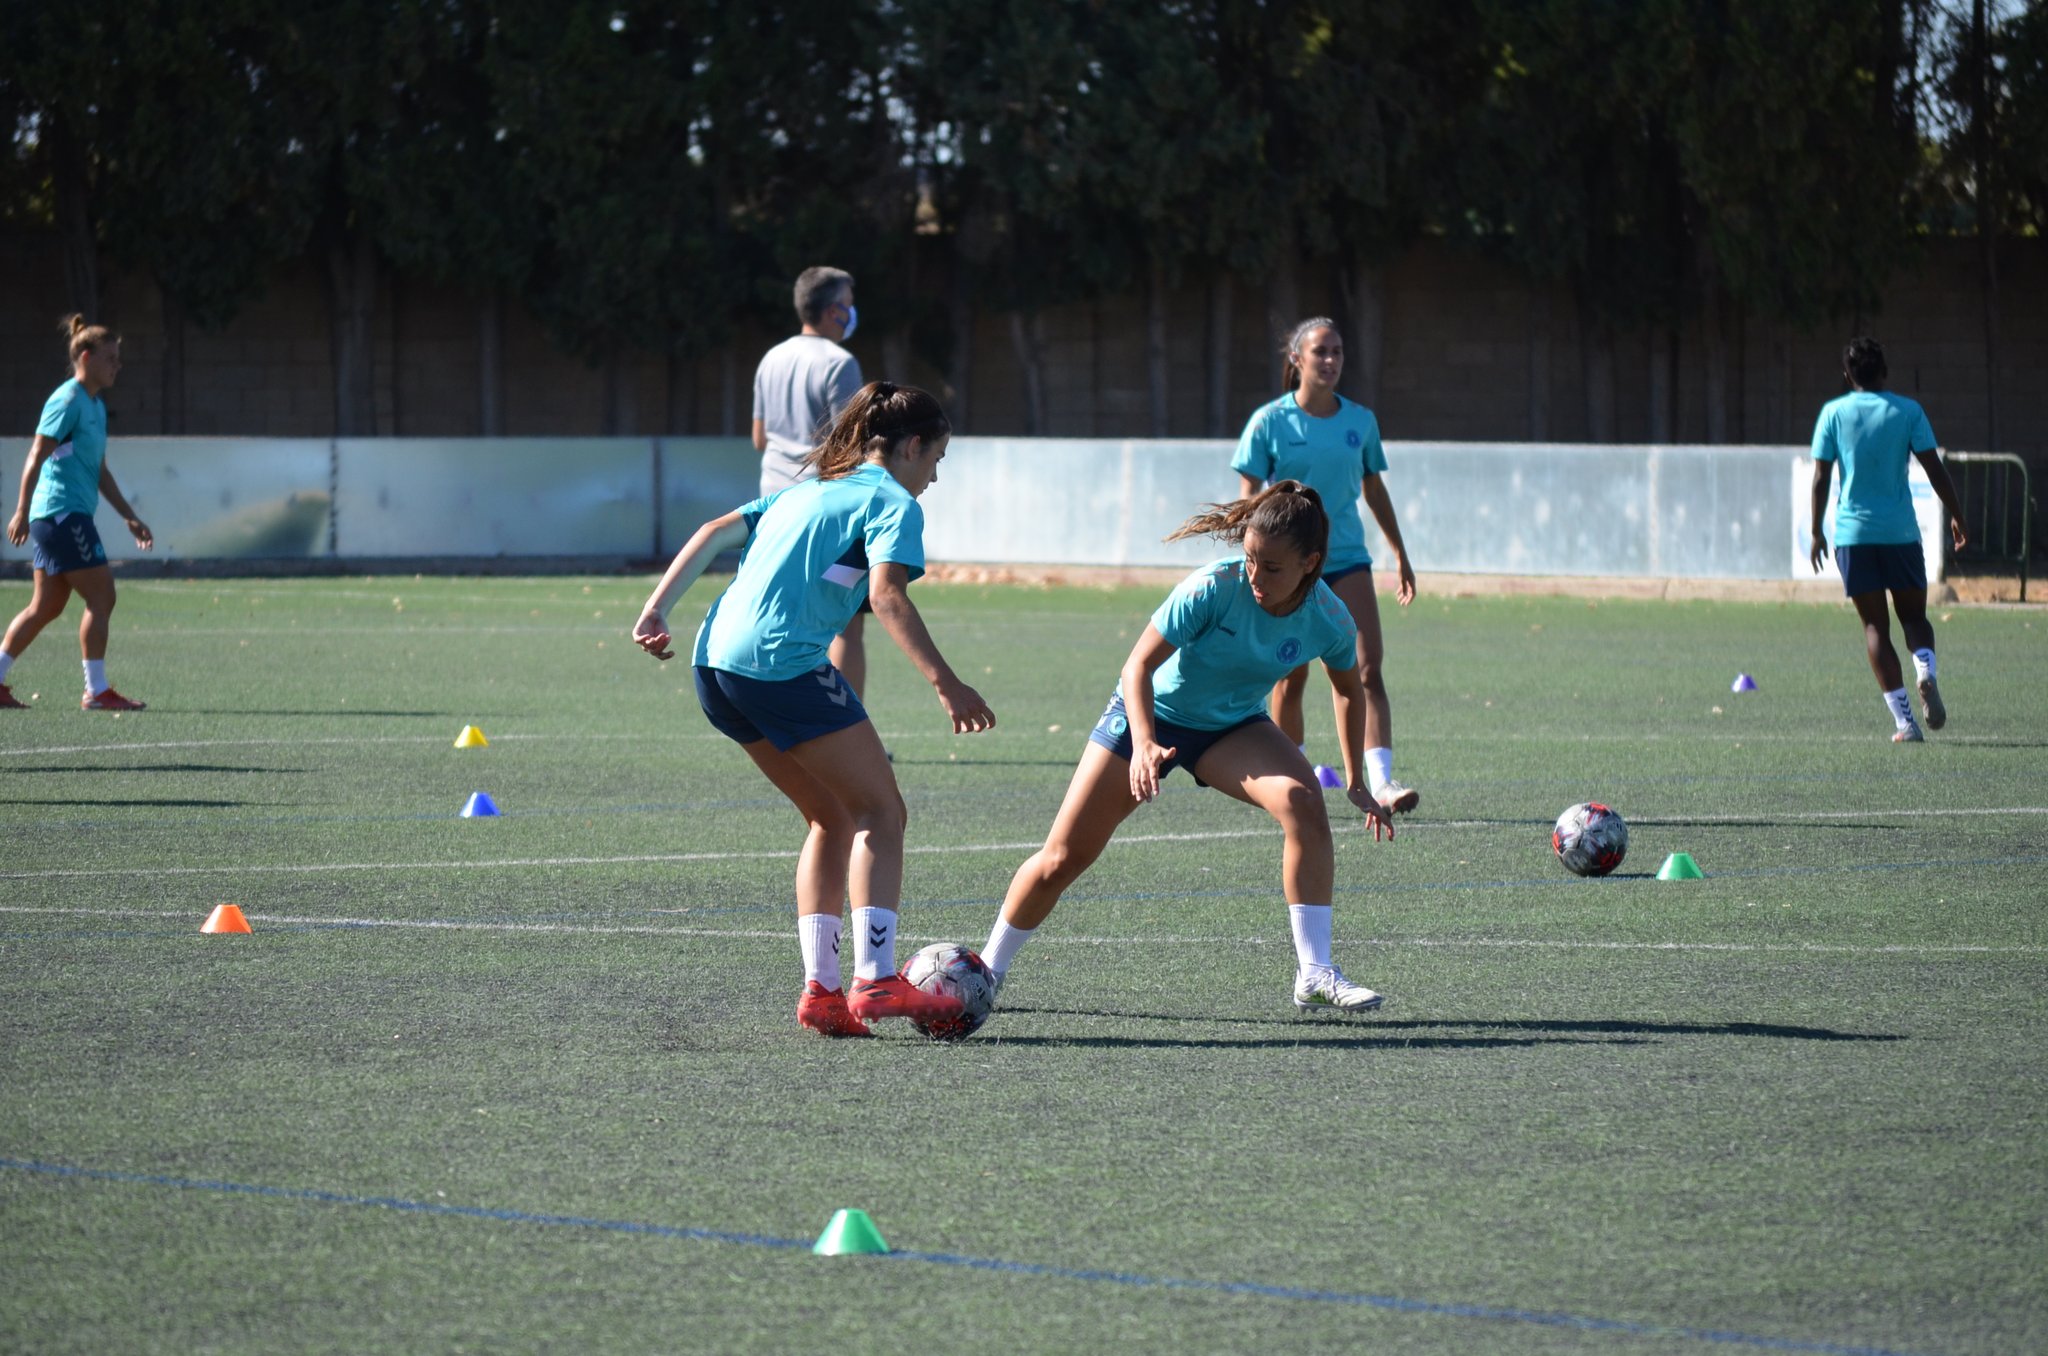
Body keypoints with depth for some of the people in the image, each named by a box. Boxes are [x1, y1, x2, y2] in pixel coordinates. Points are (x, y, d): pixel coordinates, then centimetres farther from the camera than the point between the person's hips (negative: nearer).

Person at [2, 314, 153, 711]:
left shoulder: (96, 407, 17)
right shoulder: (67, 401, -12)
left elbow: (99, 471, 24)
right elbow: (36, 456, -16)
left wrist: (130, 517, 21)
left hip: (70, 517, 10)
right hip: (62, 513, -10)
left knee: (46, 606, 11)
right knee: (101, 596, -8)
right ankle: (96, 691, -4)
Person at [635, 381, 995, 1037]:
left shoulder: (807, 490, 26)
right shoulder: (892, 503, 1)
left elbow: (714, 532, 20)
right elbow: (887, 594, -15)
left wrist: (657, 609, 18)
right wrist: (946, 683, -20)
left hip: (717, 662, 8)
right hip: (783, 664, -8)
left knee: (832, 818, 18)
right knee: (880, 812, -1)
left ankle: (820, 989, 11)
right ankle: (875, 981, -13)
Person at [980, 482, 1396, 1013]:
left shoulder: (1329, 620, -18)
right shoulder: (1213, 589, -30)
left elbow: (1349, 689, 4)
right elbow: (1139, 665, -26)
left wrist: (1356, 784, 5)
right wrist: (1144, 745, -41)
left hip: (1234, 728, 2)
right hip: (1152, 715, -2)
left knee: (1304, 802, -28)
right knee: (1063, 857, -3)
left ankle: (1314, 974, -23)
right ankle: (987, 970, 21)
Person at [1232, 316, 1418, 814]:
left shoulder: (1360, 420, 5)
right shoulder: (1270, 422, -5)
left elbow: (1374, 489, 17)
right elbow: (1249, 497, -5)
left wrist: (1400, 555, 21)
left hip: (1347, 558, 2)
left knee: (1367, 666, -12)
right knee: (1291, 677, 4)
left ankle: (1381, 781, -19)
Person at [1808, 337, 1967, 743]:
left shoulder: (1833, 413, 2)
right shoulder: (1908, 411, 2)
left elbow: (1820, 478, 1)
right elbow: (1935, 469, -1)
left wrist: (1816, 532, 9)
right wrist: (1957, 517, 9)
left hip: (1852, 533, 0)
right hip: (1900, 532, 0)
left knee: (1875, 627, 5)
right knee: (1913, 615, 14)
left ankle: (1904, 720, -5)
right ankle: (1926, 671, -20)